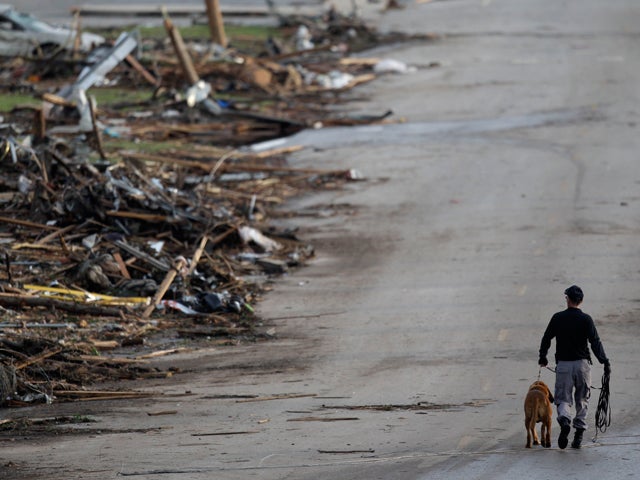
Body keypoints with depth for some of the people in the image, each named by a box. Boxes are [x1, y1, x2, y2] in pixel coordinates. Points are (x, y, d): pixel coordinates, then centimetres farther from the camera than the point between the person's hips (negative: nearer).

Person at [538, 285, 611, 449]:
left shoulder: (557, 318, 1)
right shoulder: (586, 320, -4)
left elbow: (546, 339, 10)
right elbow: (595, 342, -12)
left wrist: (543, 357, 26)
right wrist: (605, 361, -12)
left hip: (563, 364, 0)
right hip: (582, 364, 0)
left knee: (563, 399, 4)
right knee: (582, 400, 12)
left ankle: (564, 420, -28)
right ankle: (579, 434, 9)